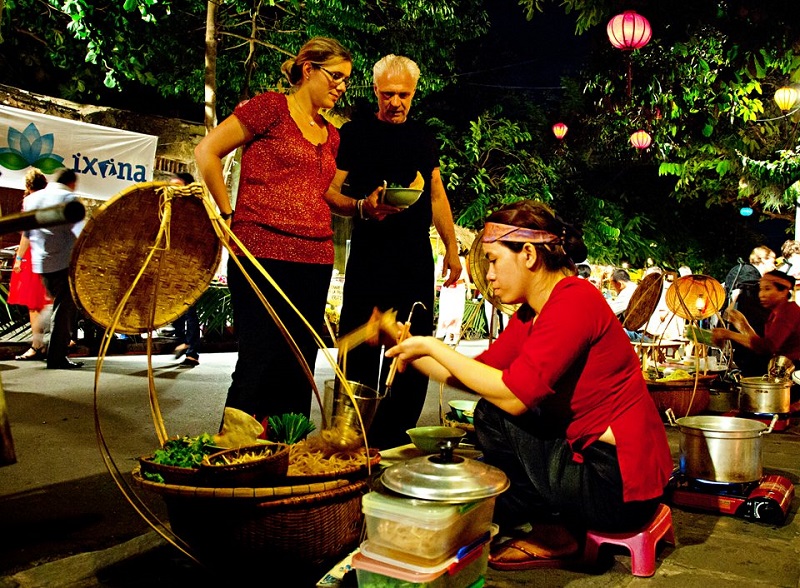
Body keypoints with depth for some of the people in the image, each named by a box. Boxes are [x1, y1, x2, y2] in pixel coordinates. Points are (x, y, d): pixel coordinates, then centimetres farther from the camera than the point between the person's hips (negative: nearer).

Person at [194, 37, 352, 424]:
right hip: (263, 253, -6)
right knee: (259, 363, -4)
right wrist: (229, 215, -2)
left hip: (315, 261, 7)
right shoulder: (271, 107, -1)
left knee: (299, 368, 8)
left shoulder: (330, 135, 20)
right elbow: (206, 152, -2)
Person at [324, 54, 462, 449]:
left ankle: (393, 435, 17)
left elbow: (437, 195, 20)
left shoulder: (424, 137, 16)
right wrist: (361, 207, -22)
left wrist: (452, 247, 15)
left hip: (417, 257, 5)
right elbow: (330, 192, -3)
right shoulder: (355, 133, 2)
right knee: (360, 347, -3)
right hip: (369, 254, -4)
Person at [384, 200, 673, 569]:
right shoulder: (530, 315, 8)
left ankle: (553, 534, 8)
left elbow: (513, 394, -29)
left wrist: (433, 346, -20)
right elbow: (476, 378, 8)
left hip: (620, 482, -9)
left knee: (494, 414, -13)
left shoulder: (574, 301, -20)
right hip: (591, 457, 9)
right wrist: (411, 350, 2)